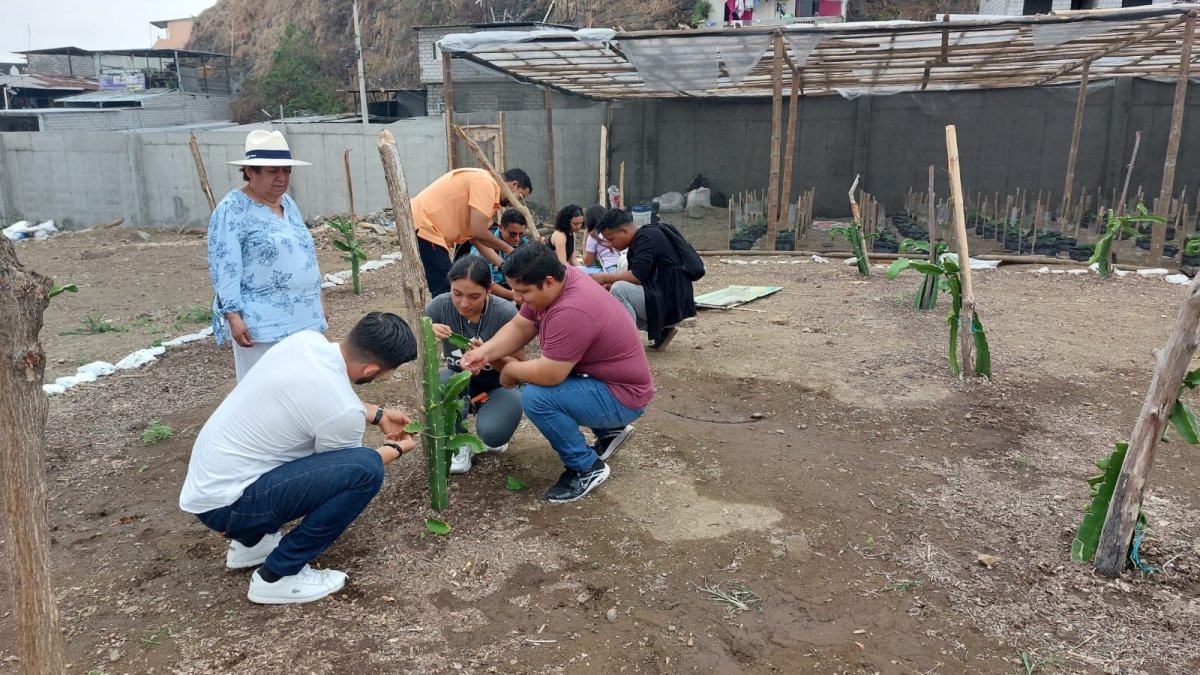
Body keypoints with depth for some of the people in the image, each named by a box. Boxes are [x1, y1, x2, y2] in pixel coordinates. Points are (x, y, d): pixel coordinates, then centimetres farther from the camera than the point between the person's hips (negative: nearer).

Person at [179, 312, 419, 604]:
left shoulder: (307, 339, -4)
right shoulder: (343, 411, -26)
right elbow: (351, 470, -3)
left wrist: (378, 414, 22)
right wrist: (397, 448, 14)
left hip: (205, 479, 9)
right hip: (224, 502, -9)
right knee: (365, 469, -19)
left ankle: (252, 541, 23)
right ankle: (277, 576, -5)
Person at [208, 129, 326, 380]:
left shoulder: (287, 203, 13)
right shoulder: (231, 210, -12)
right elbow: (224, 269, -16)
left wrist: (316, 302, 21)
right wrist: (233, 315, -22)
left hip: (302, 318, 8)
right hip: (262, 323, -8)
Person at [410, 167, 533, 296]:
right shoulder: (486, 183, -13)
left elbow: (476, 237, 18)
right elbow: (478, 232, -18)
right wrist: (508, 249, -3)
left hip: (427, 227, 11)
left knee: (445, 290, 13)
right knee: (445, 292, -11)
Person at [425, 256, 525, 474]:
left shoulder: (505, 313, -24)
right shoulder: (439, 306, -19)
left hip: (499, 386, -2)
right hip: (460, 381, 2)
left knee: (492, 433, -32)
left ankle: (489, 433, 8)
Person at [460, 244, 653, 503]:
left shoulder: (571, 312, -33)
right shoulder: (554, 281, -5)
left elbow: (548, 374, -30)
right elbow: (519, 328, 3)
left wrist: (511, 369, -11)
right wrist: (484, 352, -12)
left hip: (622, 396, -10)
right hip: (602, 378, 10)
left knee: (536, 397, -24)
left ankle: (588, 468, -5)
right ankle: (609, 430, 25)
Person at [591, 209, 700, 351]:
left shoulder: (647, 237, -14)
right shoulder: (636, 244, 16)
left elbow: (637, 277, -25)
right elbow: (632, 279, 17)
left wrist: (604, 278, -17)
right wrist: (607, 284, 1)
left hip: (673, 301, -11)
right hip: (662, 298, 11)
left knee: (619, 290, -25)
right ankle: (661, 330, 13)